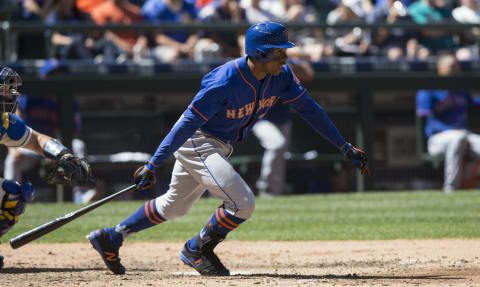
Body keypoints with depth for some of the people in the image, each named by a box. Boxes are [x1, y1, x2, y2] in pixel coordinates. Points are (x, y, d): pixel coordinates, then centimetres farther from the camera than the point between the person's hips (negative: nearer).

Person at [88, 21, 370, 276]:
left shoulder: (281, 76, -10)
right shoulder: (225, 82, -30)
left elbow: (309, 108, 0)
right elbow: (188, 122, -27)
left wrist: (346, 147, -1)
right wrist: (153, 165, -28)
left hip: (218, 148, 8)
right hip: (196, 142, -8)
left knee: (174, 207, 20)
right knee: (242, 203, -18)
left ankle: (111, 238, 33)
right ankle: (197, 250, 5)